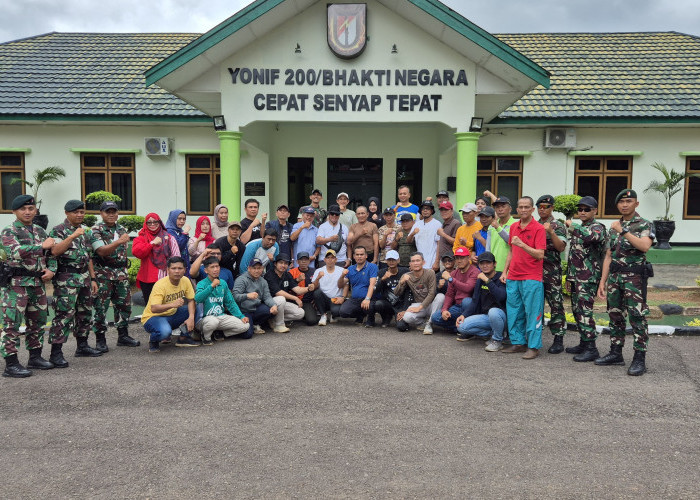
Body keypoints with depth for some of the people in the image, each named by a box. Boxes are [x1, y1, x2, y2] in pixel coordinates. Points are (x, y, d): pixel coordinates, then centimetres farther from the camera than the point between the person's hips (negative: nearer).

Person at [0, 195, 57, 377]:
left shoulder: (40, 231, 14)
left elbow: (51, 254, 20)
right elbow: (17, 252, -23)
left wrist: (51, 269, 2)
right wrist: (42, 246, -17)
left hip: (38, 282, 7)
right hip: (17, 283, -7)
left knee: (37, 321, 13)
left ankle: (35, 357, 25)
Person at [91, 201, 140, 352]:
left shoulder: (122, 229, 13)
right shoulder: (96, 230, -6)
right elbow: (101, 251, -18)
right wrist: (119, 242, -31)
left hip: (121, 272, 6)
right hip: (103, 273, -6)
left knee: (124, 304, 9)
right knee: (101, 307, -2)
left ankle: (123, 336, 21)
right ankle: (100, 340, 7)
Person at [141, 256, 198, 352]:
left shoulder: (185, 281, -7)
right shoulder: (160, 285, -25)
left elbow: (191, 300, -6)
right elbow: (153, 309, -35)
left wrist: (191, 317, -24)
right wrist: (172, 304, -51)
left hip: (172, 315, 6)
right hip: (153, 317, -6)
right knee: (165, 331, -39)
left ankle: (183, 338, 4)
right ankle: (153, 342, -1)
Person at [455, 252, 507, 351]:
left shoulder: (501, 278, -10)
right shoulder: (480, 280, 11)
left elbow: (501, 296, -29)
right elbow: (475, 301, 12)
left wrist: (487, 281, -30)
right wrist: (464, 315, -2)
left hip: (501, 315, -6)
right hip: (485, 316, 6)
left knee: (493, 311, -40)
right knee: (462, 326, -15)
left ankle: (497, 340, -14)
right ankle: (492, 333, 3)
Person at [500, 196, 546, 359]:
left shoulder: (538, 228, -7)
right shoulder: (513, 227, 13)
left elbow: (540, 254, -15)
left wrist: (522, 244, -25)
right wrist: (505, 271, 16)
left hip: (531, 279, -7)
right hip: (513, 278, 7)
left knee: (532, 312, -2)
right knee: (513, 311, 11)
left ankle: (534, 347, 5)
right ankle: (518, 343, 21)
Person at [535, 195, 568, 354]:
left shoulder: (558, 226, -1)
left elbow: (561, 247, -15)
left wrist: (551, 232, -24)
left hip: (552, 273, -6)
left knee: (556, 305, -4)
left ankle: (558, 340, 1)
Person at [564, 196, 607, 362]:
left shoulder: (598, 227, -8)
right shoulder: (578, 229, 20)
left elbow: (590, 237, -34)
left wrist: (572, 226, -19)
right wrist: (569, 276, 21)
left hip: (589, 278, -9)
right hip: (576, 278, 9)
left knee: (584, 311, -12)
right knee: (577, 311, 12)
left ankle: (591, 349, -8)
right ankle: (583, 344, 22)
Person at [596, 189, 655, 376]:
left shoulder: (645, 225, -2)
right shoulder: (614, 227, 14)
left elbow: (645, 246, -24)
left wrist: (623, 231, -21)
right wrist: (602, 282, 10)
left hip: (634, 277, -6)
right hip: (614, 277, 6)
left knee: (637, 318, -5)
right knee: (615, 316, 11)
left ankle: (640, 359, -1)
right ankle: (615, 354, 20)